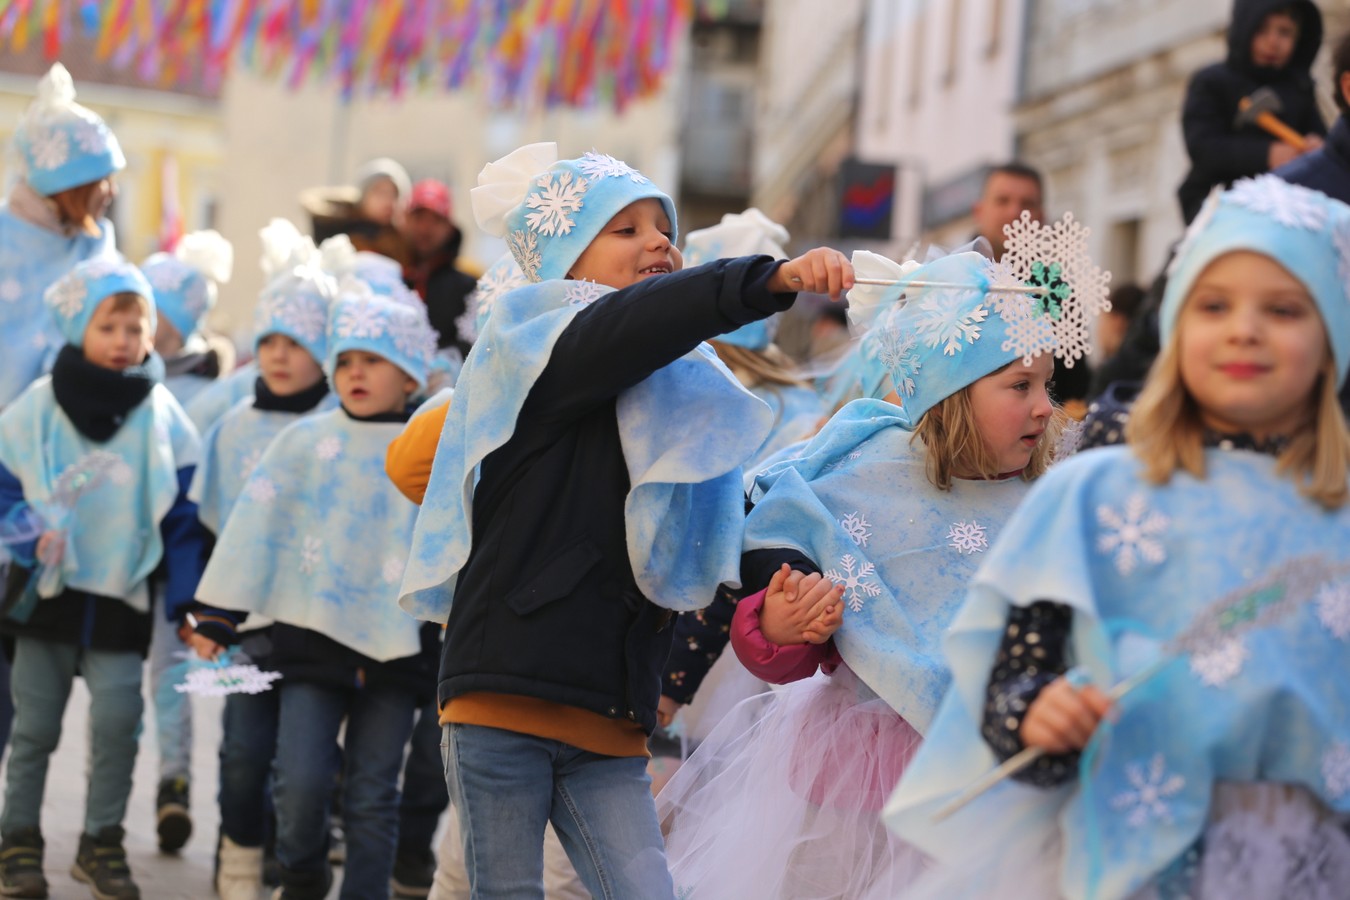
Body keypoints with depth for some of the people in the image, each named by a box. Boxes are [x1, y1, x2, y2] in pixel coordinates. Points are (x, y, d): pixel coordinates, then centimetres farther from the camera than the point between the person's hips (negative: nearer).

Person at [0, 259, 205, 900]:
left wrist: (186, 601, -2)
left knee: (117, 720, -7)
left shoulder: (162, 417, 1)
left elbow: (181, 518, 3)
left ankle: (102, 841, 10)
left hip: (122, 595, 0)